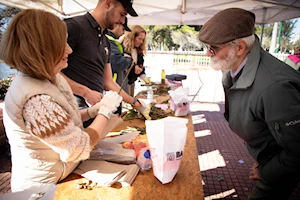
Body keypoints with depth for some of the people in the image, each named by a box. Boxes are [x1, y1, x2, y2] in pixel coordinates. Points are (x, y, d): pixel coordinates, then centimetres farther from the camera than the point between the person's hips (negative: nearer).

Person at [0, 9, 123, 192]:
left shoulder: (48, 79, -3)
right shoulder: (36, 99, -32)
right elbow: (79, 149, -25)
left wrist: (92, 111, -5)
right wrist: (105, 111, -15)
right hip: (47, 185, -8)